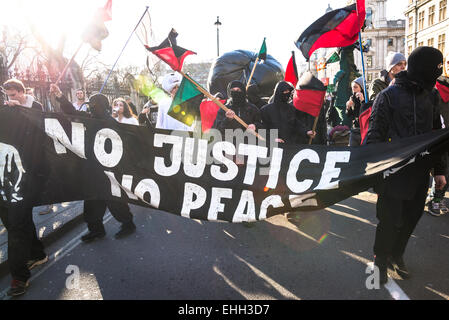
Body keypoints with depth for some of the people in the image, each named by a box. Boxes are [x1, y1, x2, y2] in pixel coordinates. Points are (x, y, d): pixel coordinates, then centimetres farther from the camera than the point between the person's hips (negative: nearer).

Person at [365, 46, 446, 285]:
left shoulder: (431, 96, 10)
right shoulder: (389, 95, -7)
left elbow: (436, 133, 15)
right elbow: (375, 134, -8)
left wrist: (439, 170, 14)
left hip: (420, 173, 6)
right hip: (393, 173, -5)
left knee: (411, 218, 14)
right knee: (390, 220, 3)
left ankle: (396, 255, 36)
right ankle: (381, 261, 25)